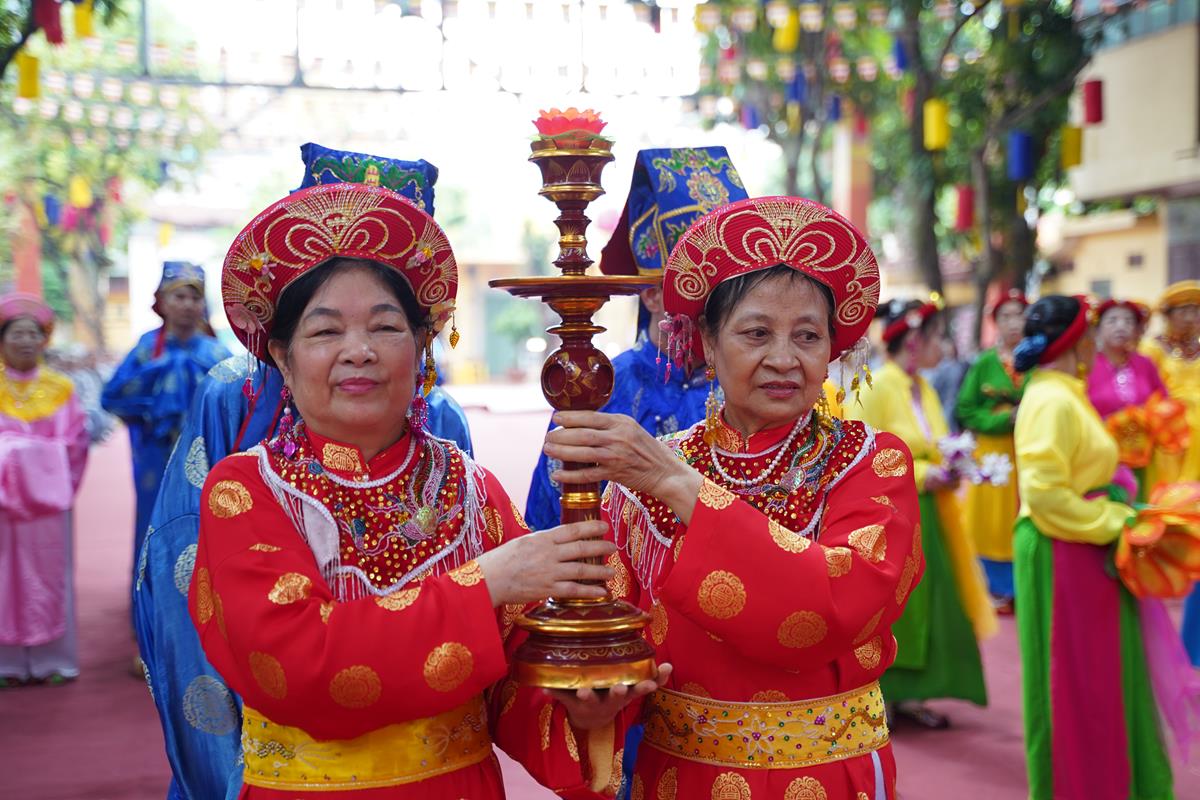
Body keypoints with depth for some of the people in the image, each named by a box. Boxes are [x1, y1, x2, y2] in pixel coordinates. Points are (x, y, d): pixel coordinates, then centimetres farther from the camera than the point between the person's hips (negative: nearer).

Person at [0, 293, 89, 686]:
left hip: (48, 500, 0)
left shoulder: (60, 389, 5)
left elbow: (76, 441, 2)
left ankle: (53, 659, 11)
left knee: (50, 577, 4)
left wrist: (63, 486, -6)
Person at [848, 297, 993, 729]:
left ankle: (909, 693, 16)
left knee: (928, 604, 7)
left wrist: (949, 471, -1)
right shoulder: (875, 388, -14)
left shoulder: (923, 390, 10)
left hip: (927, 515, 8)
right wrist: (920, 475, -18)